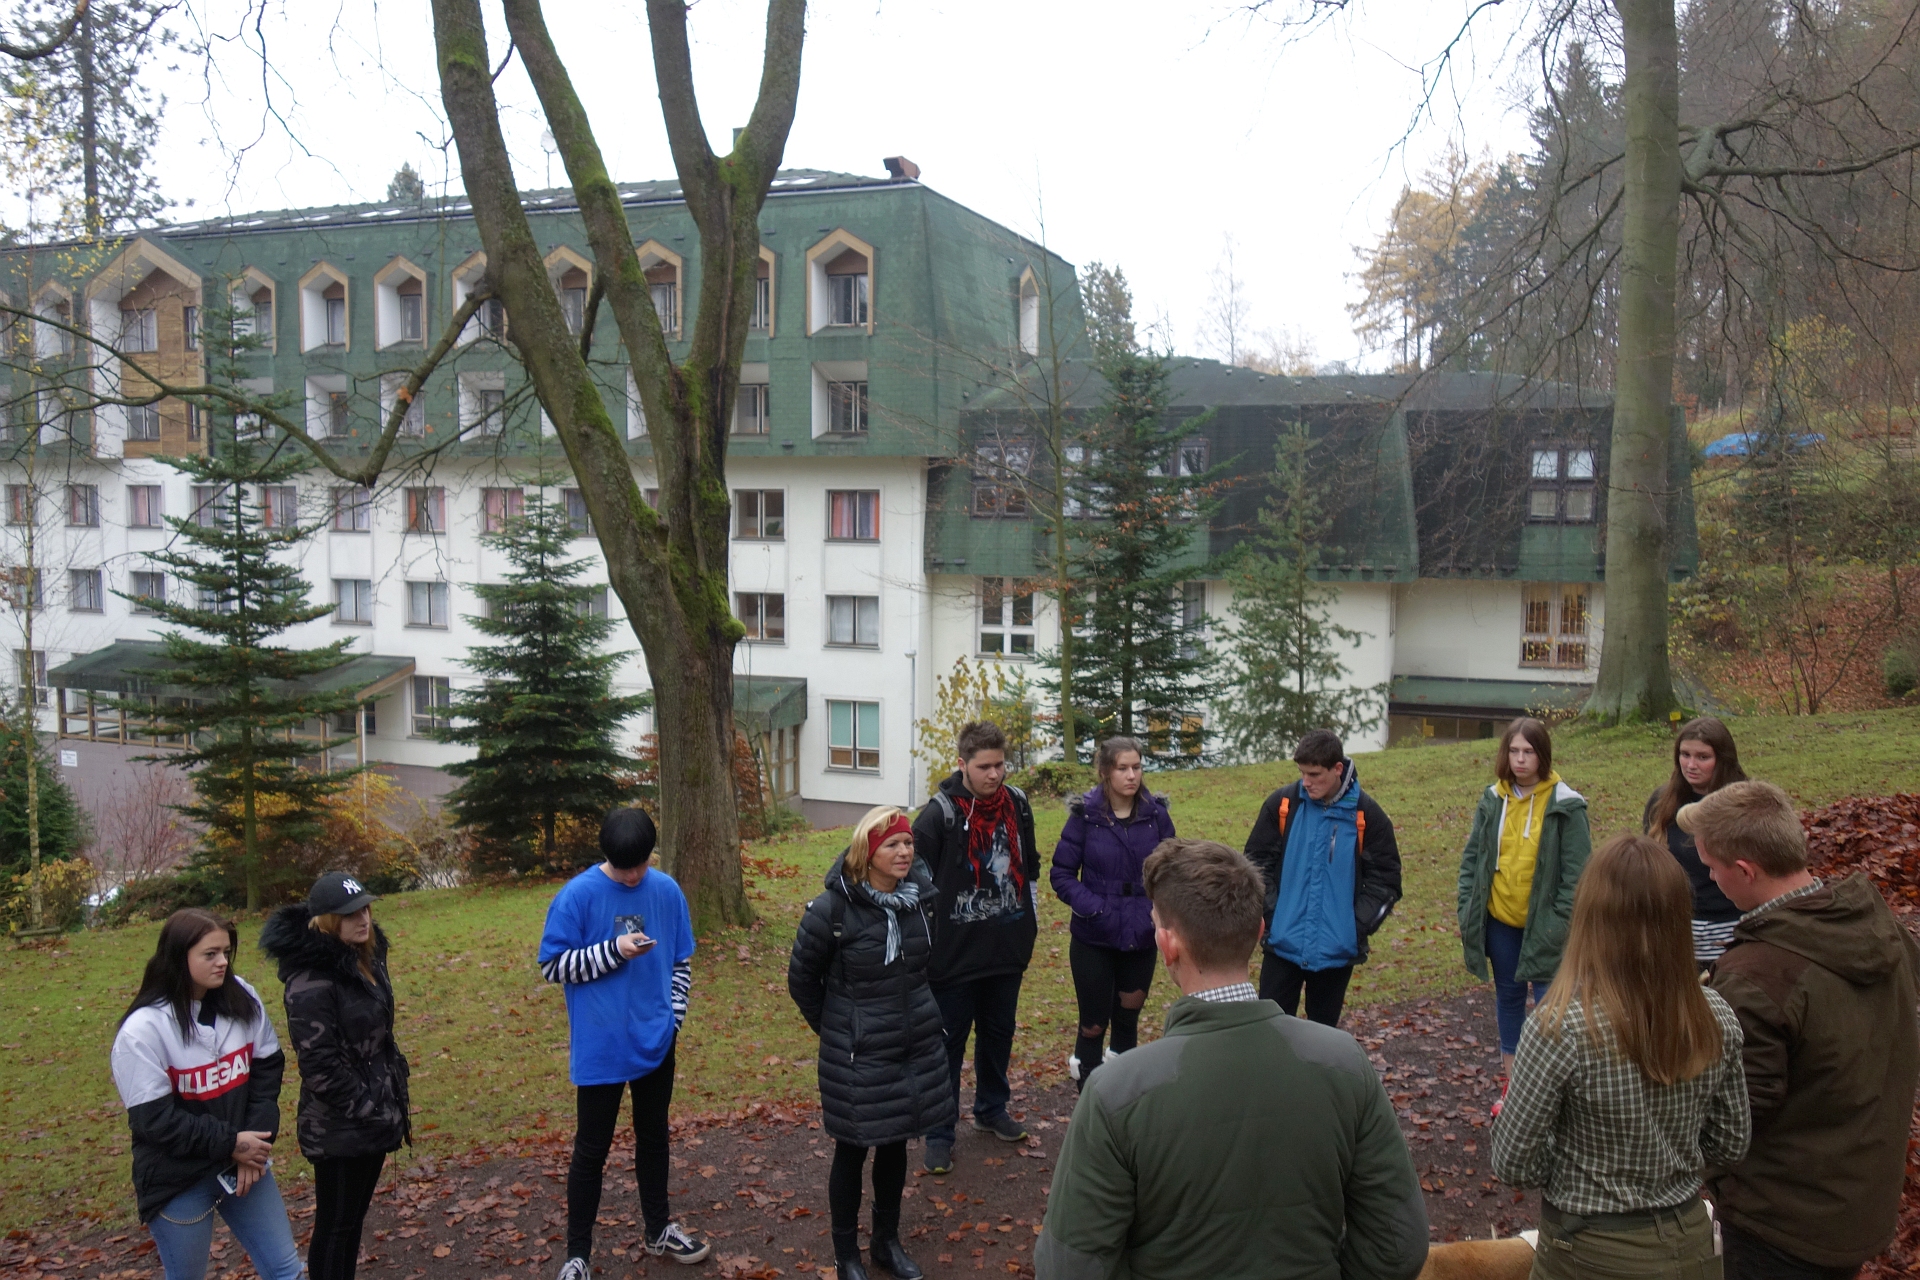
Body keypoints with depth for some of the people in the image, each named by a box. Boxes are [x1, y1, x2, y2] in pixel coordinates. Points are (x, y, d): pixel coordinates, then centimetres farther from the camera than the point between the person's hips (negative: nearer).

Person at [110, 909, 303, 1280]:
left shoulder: (241, 998, -4)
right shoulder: (143, 1029, -17)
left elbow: (268, 1065, 2)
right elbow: (152, 1118, -17)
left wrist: (257, 1134, -9)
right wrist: (229, 1142, -17)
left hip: (242, 1161, 4)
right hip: (178, 1179, -4)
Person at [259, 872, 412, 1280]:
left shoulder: (365, 956, 5)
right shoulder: (311, 981, -22)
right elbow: (320, 1066, -24)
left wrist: (394, 1102, 14)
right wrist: (372, 1111, -18)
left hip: (372, 1120, 8)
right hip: (341, 1130, -8)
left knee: (353, 1219, 18)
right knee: (335, 1225, 5)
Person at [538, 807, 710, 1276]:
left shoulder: (667, 891, -2)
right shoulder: (577, 895, -14)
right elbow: (552, 966, -13)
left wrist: (673, 1017, 0)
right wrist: (614, 950, -23)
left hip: (656, 1043, 4)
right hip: (600, 1048, -4)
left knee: (653, 1137, 19)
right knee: (592, 1150, 6)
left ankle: (659, 1231, 36)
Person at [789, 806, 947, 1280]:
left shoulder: (922, 895, -4)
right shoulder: (833, 909, -20)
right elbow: (801, 980, -6)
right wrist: (835, 1029, 1)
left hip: (917, 1047, 5)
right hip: (857, 1056, -5)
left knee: (896, 1144, 18)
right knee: (852, 1150, 10)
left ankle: (888, 1242, 36)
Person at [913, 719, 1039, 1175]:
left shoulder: (1017, 805, 1)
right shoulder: (940, 814, -17)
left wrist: (1030, 921, 16)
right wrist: (926, 944, -12)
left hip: (1007, 950, 6)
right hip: (955, 954, -5)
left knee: (999, 1033, 19)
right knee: (949, 1043, 4)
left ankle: (992, 1110, 39)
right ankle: (939, 1133, 16)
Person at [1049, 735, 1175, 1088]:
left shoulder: (1155, 814, -4)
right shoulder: (1085, 815, -9)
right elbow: (1061, 874, -5)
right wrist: (1092, 907, -17)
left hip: (1141, 937, 2)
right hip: (1094, 939, -2)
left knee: (1128, 1015, 16)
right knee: (1094, 1024, 5)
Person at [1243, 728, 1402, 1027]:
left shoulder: (1367, 815, -5)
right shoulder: (1282, 804, -3)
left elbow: (1385, 879, -1)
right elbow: (1257, 861, 3)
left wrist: (1358, 925, -10)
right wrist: (1270, 913, -5)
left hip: (1337, 950, 0)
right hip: (1283, 944, 0)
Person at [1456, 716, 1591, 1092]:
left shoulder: (1565, 806, -10)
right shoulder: (1493, 800, 3)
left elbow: (1578, 871, -10)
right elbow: (1472, 858, 8)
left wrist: (1561, 923, -14)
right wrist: (1466, 913, 3)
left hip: (1544, 925, -4)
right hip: (1500, 920, 5)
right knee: (1508, 998, 16)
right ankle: (1511, 1083, 28)